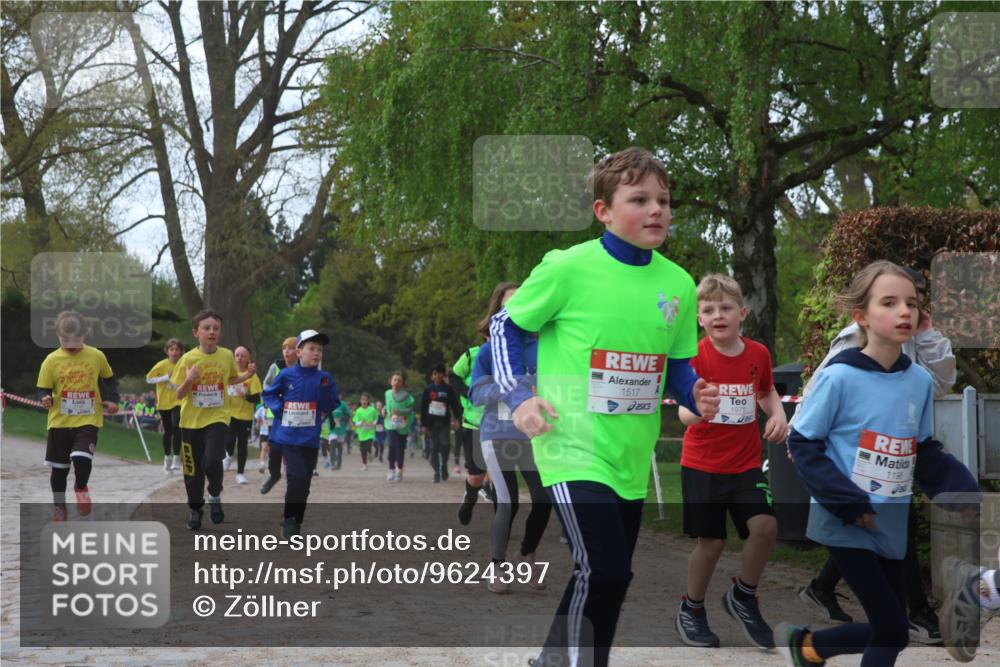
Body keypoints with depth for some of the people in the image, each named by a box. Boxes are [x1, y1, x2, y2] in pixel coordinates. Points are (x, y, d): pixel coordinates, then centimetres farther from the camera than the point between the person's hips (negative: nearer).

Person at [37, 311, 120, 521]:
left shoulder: (96, 356, -2)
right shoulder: (52, 360, -5)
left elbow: (110, 379, 14)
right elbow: (43, 389, -1)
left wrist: (112, 399, 0)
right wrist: (45, 399, -23)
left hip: (87, 421, -1)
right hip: (59, 422, 1)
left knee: (82, 459, -22)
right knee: (59, 468, 10)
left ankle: (81, 487, 11)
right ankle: (59, 506, 31)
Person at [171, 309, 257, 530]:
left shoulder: (227, 356, -3)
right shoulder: (188, 359, -9)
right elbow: (179, 395, -5)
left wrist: (247, 375, 0)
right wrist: (189, 380, -24)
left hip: (217, 418, 0)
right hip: (191, 421, 0)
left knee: (212, 461, -21)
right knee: (192, 468, 9)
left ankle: (215, 497, 8)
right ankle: (195, 509, 30)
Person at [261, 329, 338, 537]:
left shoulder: (324, 378, 2)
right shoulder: (286, 375, 0)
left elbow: (331, 406, 1)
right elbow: (268, 394, 12)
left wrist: (325, 387, -14)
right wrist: (278, 409, -4)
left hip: (310, 438, 3)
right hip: (289, 436, -2)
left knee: (304, 482, 8)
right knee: (298, 476, -16)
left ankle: (296, 522, 21)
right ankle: (289, 519, -1)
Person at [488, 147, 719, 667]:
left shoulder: (678, 284, 3)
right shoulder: (567, 269, -12)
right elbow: (506, 326, 0)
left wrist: (696, 396, -7)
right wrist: (518, 397, -13)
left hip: (632, 458, 6)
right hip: (574, 448, -6)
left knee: (610, 576, 16)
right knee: (602, 570, -20)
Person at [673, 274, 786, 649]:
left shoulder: (758, 354, -1)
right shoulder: (695, 356, -14)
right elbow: (684, 411, -24)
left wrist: (778, 415, -2)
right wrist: (695, 411, -47)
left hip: (746, 463, 3)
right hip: (702, 465, -3)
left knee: (765, 526, -14)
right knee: (711, 543, 0)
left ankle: (743, 597, 12)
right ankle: (691, 610, 26)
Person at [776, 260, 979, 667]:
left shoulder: (921, 381, 1)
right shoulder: (840, 377, -15)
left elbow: (924, 451, 11)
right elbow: (802, 445, -11)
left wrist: (960, 490, -6)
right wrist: (847, 503, -18)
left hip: (892, 526, 6)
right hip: (844, 525, -6)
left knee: (887, 628, 13)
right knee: (893, 631, -6)